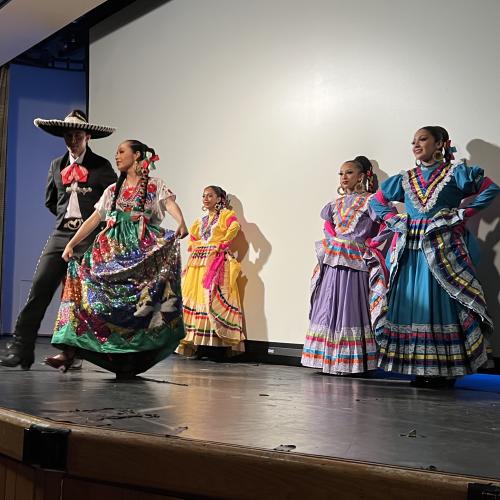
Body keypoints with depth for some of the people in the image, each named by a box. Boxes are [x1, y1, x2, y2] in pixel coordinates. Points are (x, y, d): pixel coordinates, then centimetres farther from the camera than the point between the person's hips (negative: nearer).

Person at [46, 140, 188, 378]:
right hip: (113, 250, 4)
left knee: (137, 304, -14)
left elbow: (170, 203, -13)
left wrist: (181, 222, -34)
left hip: (142, 252, -4)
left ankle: (131, 360, -3)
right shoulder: (113, 190, 22)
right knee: (85, 288, -11)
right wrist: (71, 243, 8)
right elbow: (94, 220, 18)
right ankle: (69, 352, -13)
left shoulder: (154, 186, 7)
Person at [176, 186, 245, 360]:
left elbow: (234, 227, -16)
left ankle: (217, 345, -16)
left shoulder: (226, 214, 3)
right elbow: (192, 236, 34)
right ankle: (199, 344, 4)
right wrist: (194, 247, 15)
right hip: (198, 262, 7)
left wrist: (222, 244, -16)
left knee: (214, 298, -14)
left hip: (217, 261, -7)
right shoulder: (201, 220, 22)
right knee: (196, 298, 1)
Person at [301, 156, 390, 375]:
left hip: (355, 261, -6)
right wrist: (331, 241, 13)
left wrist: (371, 242, -9)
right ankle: (329, 359, 11)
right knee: (329, 307, 5)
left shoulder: (369, 201, -3)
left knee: (351, 307, -7)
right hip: (332, 259, 6)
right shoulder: (336, 203, 15)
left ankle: (352, 362, -3)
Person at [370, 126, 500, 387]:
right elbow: (377, 201, 25)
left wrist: (462, 214, -8)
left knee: (442, 304, -7)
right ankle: (421, 370, 8)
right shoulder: (405, 179, 16)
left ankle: (446, 370, -3)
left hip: (443, 247, -4)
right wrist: (394, 219, 8)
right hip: (410, 248, 5)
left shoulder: (455, 173, 3)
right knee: (413, 304, 2)